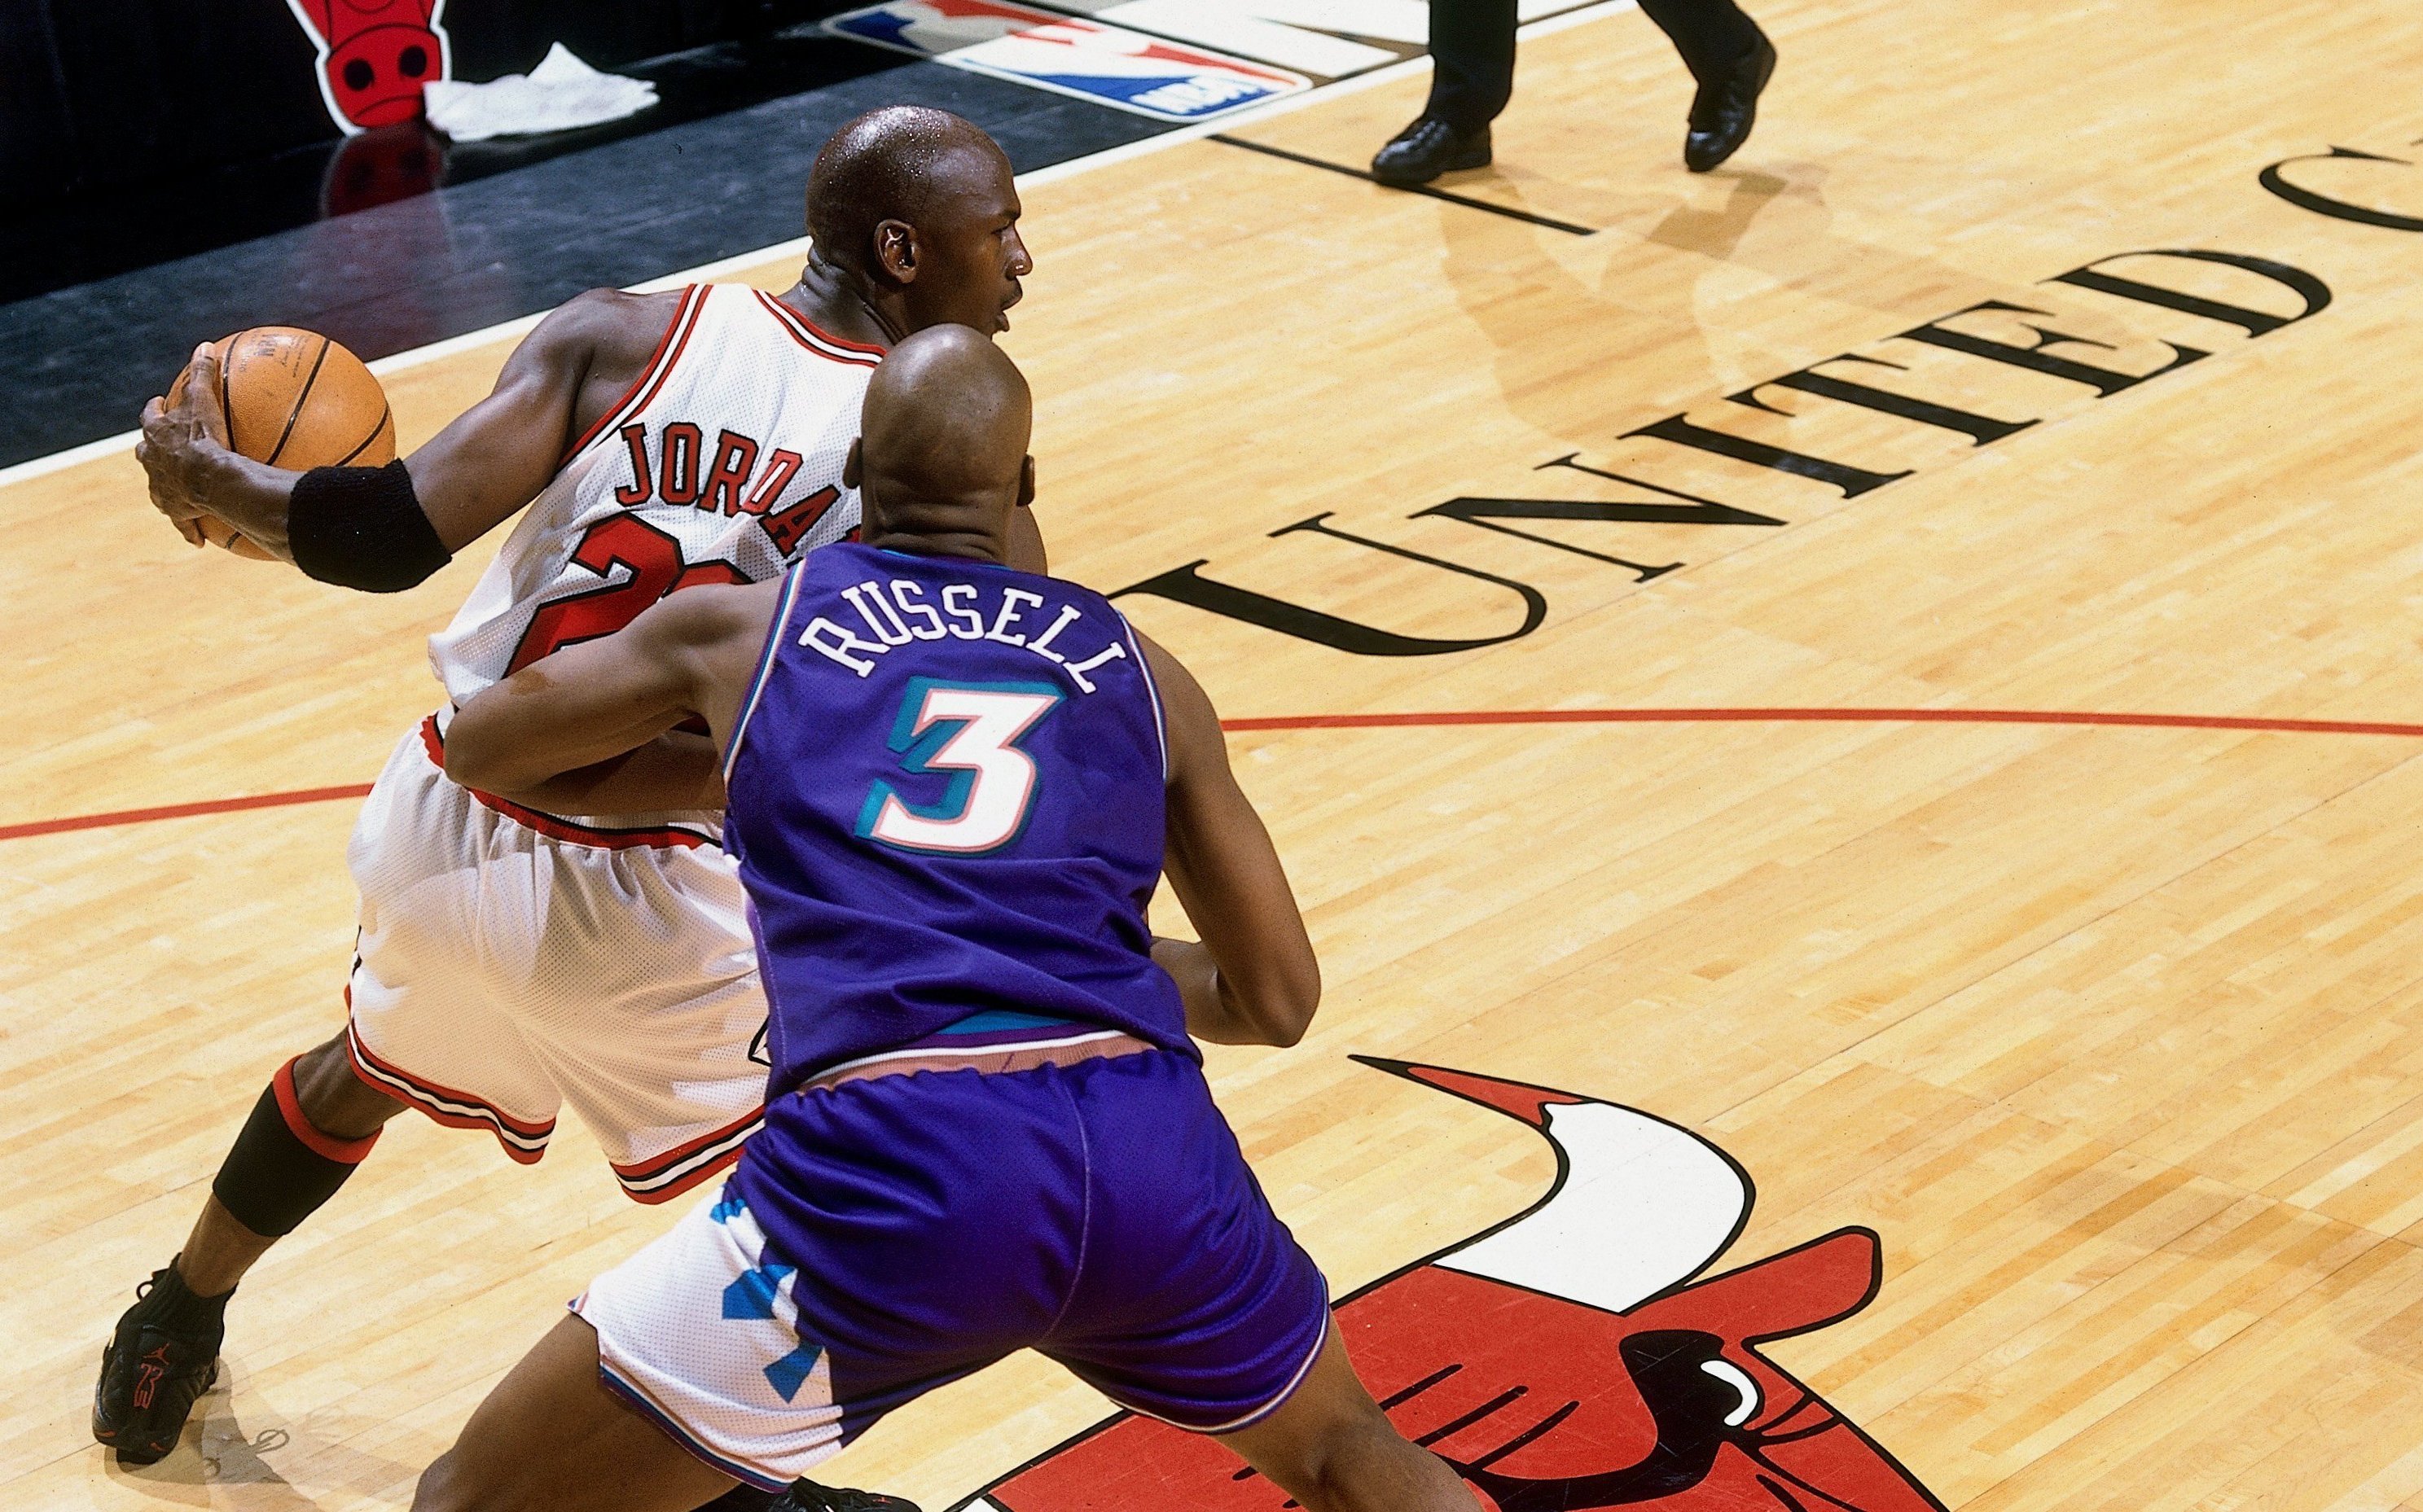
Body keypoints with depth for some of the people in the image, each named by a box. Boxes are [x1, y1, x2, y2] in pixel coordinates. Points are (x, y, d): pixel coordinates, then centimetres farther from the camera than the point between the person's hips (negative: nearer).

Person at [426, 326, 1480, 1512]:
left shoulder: (741, 629, 17)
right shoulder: (1136, 669, 20)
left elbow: (475, 750, 32)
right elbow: (1276, 1001, 24)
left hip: (889, 1173, -3)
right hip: (1146, 1150, 3)